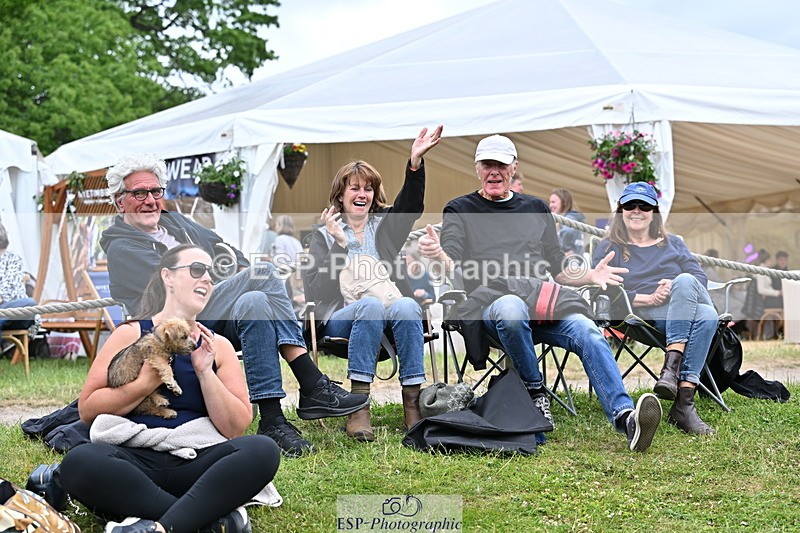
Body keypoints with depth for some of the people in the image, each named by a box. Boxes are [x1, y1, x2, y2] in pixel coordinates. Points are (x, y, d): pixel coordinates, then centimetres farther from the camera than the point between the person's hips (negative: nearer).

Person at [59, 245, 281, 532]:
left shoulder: (218, 346, 14)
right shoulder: (131, 334, 8)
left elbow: (237, 429, 6)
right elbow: (87, 410, 1)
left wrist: (205, 373, -5)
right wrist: (147, 382, -11)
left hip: (195, 465, 2)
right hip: (135, 461, -1)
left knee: (263, 450, -27)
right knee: (78, 462, -34)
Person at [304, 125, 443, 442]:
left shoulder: (385, 225, 21)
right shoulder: (324, 235, 15)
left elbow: (411, 204, -3)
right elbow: (316, 290, 1)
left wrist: (415, 162, -20)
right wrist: (339, 243, -8)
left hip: (390, 315, 2)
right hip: (341, 317, -2)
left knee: (407, 306, -32)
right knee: (370, 306, -36)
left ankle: (413, 405, -36)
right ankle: (358, 408, -40)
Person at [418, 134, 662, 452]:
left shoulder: (536, 208, 27)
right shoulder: (460, 209, 18)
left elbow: (559, 270, 26)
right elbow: (452, 266, 1)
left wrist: (590, 276, 5)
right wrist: (437, 255, -23)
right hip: (488, 304, -3)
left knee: (586, 331, -28)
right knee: (511, 309, -41)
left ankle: (624, 416, -46)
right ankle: (535, 393, -21)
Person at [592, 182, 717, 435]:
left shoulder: (673, 243, 29)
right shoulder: (608, 249, 19)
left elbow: (701, 277, 13)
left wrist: (676, 288, -11)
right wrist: (649, 298, -13)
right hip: (645, 315, -3)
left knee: (708, 316, -36)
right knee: (707, 316, -37)